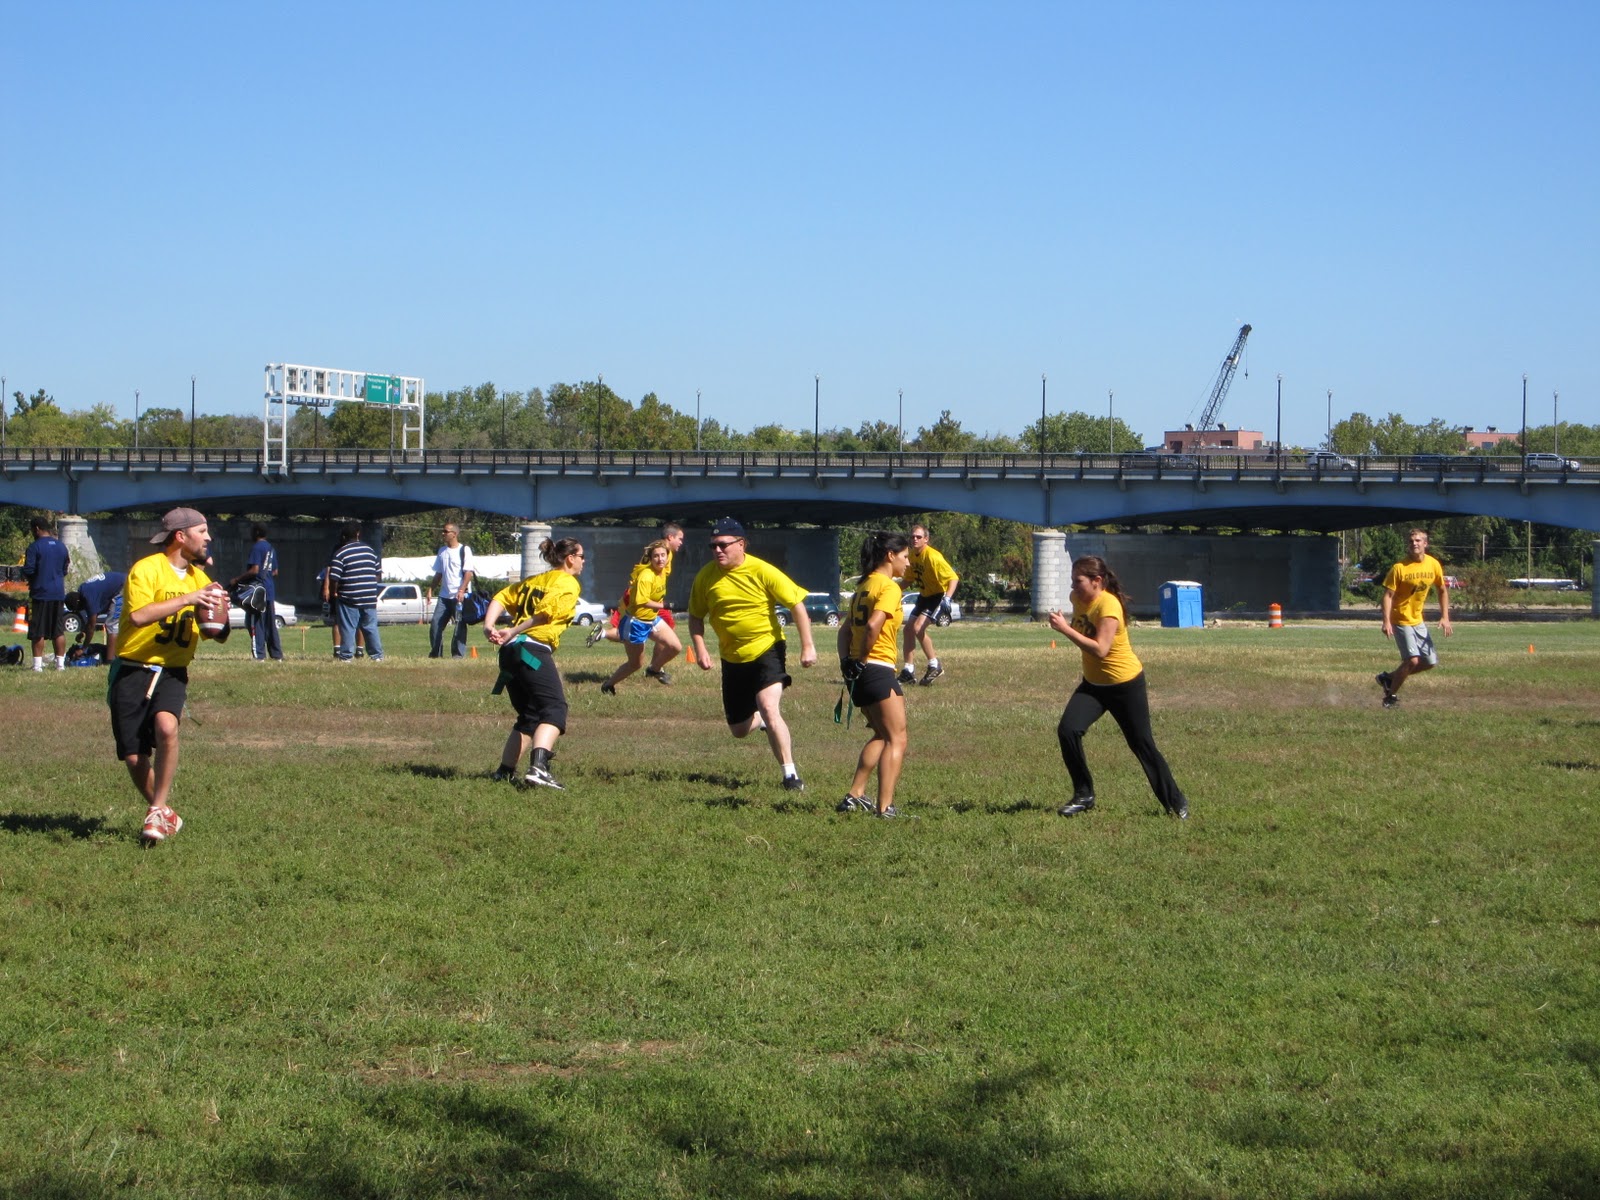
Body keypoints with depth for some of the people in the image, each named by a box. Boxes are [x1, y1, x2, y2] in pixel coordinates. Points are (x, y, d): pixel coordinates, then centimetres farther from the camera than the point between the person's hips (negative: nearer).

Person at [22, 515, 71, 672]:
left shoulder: (35, 547, -11)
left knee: (38, 632, -1)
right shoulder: (61, 546, 9)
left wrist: (29, 579, 7)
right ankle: (60, 663, 9)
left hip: (40, 593, -5)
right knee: (59, 631, 9)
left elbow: (28, 571, -14)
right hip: (58, 593, 5)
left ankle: (38, 664, -2)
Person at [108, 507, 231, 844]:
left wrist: (218, 613, -9)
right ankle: (164, 813, 24)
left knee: (166, 727, -27)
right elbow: (138, 616, -26)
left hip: (172, 673, 3)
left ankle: (157, 811, -14)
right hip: (133, 670, -3)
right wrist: (187, 599, -25)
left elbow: (218, 636, 13)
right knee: (133, 756, -2)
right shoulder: (146, 569, -9)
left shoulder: (199, 579, 11)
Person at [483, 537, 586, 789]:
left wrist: (489, 627, 2)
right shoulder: (568, 583, 2)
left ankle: (504, 771, 18)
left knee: (529, 715, 19)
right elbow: (545, 613, -13)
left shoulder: (534, 580, 26)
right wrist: (512, 632, -11)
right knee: (554, 709, -12)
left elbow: (500, 598, 15)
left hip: (510, 653, 8)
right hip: (533, 650, -8)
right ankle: (538, 768, -31)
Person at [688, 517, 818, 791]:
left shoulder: (762, 571, -15)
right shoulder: (706, 577, -5)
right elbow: (696, 616, 9)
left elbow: (796, 603, -10)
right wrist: (700, 649, -7)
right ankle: (766, 720, 46)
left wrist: (807, 647, -14)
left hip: (767, 649, -5)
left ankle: (791, 775, -15)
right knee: (739, 730, 10)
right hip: (733, 658, 5)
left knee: (768, 708, -26)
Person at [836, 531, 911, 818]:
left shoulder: (864, 586, 16)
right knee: (896, 739, -3)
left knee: (881, 735, 21)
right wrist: (864, 657, -11)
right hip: (879, 670, -9)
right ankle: (885, 808, -10)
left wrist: (848, 662, 5)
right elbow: (873, 625, -25)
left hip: (859, 673, 9)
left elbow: (845, 630, 14)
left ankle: (854, 797, 16)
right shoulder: (888, 587, -11)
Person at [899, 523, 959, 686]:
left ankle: (935, 666, -8)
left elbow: (953, 577, -26)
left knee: (918, 627, -22)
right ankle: (908, 671, 14)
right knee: (908, 628, 5)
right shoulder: (911, 555, 0)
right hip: (924, 595, 9)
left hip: (939, 595, -9)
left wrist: (947, 597, -39)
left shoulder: (932, 556, -25)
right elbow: (910, 579, 16)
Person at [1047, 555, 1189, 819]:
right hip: (1093, 683, 7)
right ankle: (1083, 796, -1)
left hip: (1125, 684, -7)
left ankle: (1175, 802, 19)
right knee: (1067, 730, -14)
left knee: (1142, 744, 2)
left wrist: (1066, 629, -35)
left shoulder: (1109, 606, -25)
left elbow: (1100, 649, -35)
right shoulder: (1078, 599, -2)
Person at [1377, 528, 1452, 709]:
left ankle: (1389, 677, 19)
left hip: (1418, 621, 7)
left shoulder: (1434, 565, -2)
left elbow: (1442, 590, 11)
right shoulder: (1399, 567, -17)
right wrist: (1386, 622, -27)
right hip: (1401, 620, -7)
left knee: (1431, 662, 6)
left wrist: (1445, 617, 3)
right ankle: (1391, 696, 0)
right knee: (1413, 660, -17)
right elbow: (1388, 594, -17)